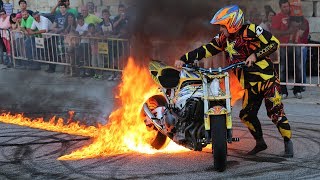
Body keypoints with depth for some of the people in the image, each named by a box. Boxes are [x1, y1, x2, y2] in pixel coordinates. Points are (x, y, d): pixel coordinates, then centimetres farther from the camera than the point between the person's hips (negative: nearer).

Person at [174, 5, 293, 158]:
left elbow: (274, 42, -14)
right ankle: (260, 142, 25)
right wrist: (184, 59, -5)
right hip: (250, 85, 7)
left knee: (275, 112, -10)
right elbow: (205, 50, 4)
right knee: (246, 115, 7)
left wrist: (255, 55, -23)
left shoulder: (250, 30, -13)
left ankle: (288, 143, 3)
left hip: (266, 78, -7)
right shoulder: (223, 39, 6)